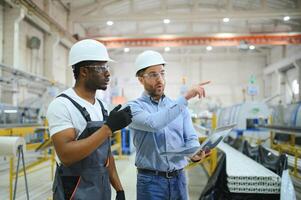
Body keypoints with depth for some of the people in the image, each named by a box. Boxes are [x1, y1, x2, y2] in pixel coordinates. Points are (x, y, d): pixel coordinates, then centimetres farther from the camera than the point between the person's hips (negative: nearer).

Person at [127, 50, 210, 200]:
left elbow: (190, 138, 3)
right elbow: (154, 123, -26)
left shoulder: (179, 106, 8)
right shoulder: (134, 107, -6)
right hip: (151, 180, -4)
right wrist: (185, 97, -24)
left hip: (178, 178, 4)